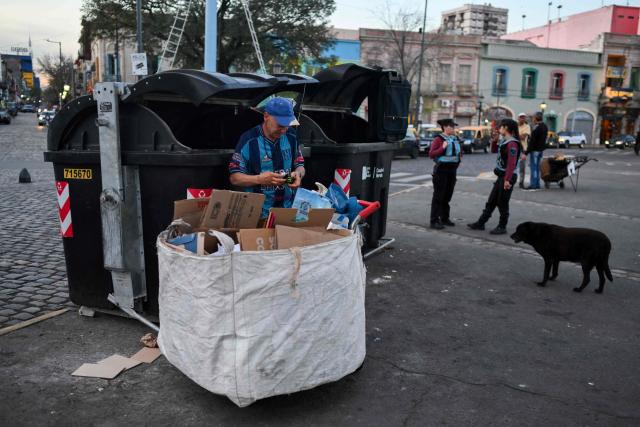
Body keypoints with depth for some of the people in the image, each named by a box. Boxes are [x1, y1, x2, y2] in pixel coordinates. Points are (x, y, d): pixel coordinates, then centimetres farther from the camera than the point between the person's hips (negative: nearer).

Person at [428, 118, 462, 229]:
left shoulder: (455, 139, 12)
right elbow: (431, 154, -16)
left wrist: (460, 155, 9)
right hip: (441, 170, -7)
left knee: (447, 196, 13)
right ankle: (434, 221, 0)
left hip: (452, 170, 7)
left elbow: (459, 151, 29)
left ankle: (445, 218, 24)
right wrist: (442, 148, -25)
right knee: (438, 196, -4)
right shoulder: (438, 139, -9)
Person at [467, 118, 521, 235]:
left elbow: (512, 164, -24)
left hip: (508, 177, -9)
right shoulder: (504, 141, 12)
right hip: (501, 176, 9)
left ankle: (502, 227, 14)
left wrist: (507, 179, -26)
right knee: (491, 201, 13)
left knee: (502, 203, 2)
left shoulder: (512, 143, -17)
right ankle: (480, 223, 20)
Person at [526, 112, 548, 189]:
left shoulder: (536, 128, -19)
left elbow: (531, 142, -21)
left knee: (533, 167, -6)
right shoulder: (545, 126, 11)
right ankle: (537, 184, 20)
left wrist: (526, 153, -20)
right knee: (537, 167, 15)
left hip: (535, 150, -9)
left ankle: (533, 185, -6)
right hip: (541, 149, 9)